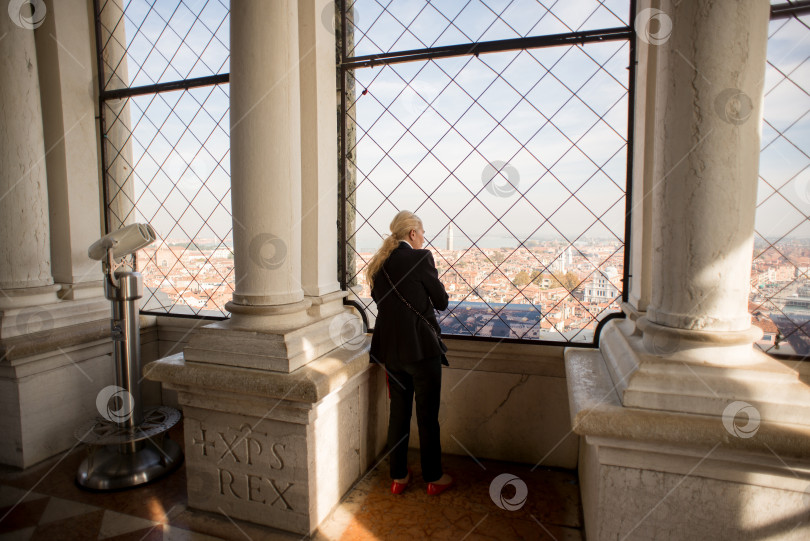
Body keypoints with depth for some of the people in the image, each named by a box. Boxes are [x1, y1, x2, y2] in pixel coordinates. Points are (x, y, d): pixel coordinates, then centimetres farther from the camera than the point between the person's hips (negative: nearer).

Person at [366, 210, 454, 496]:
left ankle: (398, 477, 30)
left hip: (390, 349, 6)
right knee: (427, 416, 9)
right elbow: (442, 301, -4)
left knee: (398, 412, 17)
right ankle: (434, 478, 26)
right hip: (421, 347, -6)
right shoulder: (420, 258, -12)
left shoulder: (379, 263, 7)